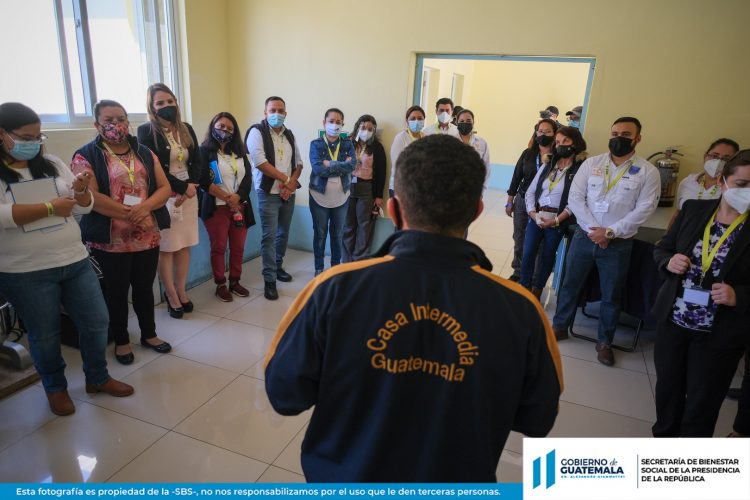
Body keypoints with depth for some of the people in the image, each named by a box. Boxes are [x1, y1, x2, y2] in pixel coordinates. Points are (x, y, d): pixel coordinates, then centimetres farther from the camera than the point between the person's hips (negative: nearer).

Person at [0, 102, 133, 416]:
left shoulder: (53, 165, 6)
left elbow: (85, 207, 6)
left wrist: (81, 191, -15)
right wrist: (49, 207, -22)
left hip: (75, 261, 4)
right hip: (25, 273, -4)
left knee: (96, 322, 9)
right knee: (44, 334, 10)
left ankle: (98, 378, 30)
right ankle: (55, 387, 33)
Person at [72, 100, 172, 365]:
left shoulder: (145, 153, 9)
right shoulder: (86, 156, -5)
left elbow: (164, 188, 3)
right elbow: (90, 196, -16)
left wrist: (144, 207, -16)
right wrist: (129, 214, -21)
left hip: (148, 236, 4)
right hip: (110, 241, -3)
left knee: (144, 288, 16)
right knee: (116, 291, 12)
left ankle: (149, 334, 33)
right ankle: (121, 341, 28)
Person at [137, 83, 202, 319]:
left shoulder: (187, 129, 11)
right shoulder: (146, 131, -5)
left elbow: (196, 162, 7)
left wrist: (188, 188, -8)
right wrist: (183, 187, -13)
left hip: (188, 194, 5)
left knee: (185, 245, 7)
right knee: (166, 248, 1)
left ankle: (181, 290, 20)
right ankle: (171, 295, 13)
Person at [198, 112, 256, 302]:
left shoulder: (239, 152, 14)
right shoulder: (205, 151, -2)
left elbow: (248, 177, 3)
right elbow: (204, 181, -12)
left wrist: (237, 197, -13)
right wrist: (227, 198, -16)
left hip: (240, 206, 5)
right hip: (217, 207, -4)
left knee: (238, 247, 8)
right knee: (218, 248, 3)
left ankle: (235, 282, 21)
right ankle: (220, 285, 14)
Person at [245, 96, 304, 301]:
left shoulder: (289, 134, 13)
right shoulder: (257, 132, -7)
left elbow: (298, 162, 12)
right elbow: (260, 162, -18)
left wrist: (293, 182, -8)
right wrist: (285, 179, -14)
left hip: (288, 192, 6)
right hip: (268, 193, -6)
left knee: (283, 233, 16)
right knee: (269, 236, -5)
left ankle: (277, 267, 34)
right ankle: (269, 280, 0)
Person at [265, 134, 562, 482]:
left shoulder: (335, 289, -28)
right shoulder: (520, 310, -24)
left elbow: (284, 394, -14)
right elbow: (537, 421, -8)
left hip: (342, 479, 0)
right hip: (457, 482, 1)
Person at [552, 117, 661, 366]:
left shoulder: (647, 171, -3)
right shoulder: (591, 163, 2)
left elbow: (644, 209, -9)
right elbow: (575, 197, -3)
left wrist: (610, 232, -16)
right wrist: (594, 230, -12)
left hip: (618, 244, -1)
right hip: (584, 237, 2)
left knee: (611, 295, 10)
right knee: (570, 285, 11)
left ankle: (604, 342, 27)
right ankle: (560, 327, 30)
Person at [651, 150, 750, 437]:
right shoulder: (693, 209, -2)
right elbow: (662, 249, 7)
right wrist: (669, 262, -14)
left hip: (720, 334, -2)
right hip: (673, 321, 3)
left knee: (701, 406, 12)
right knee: (667, 390, 20)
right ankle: (663, 435, 43)